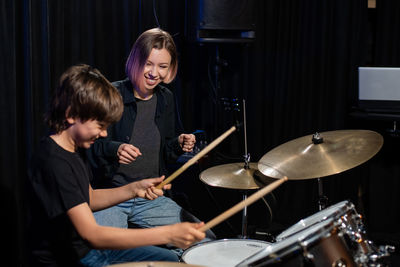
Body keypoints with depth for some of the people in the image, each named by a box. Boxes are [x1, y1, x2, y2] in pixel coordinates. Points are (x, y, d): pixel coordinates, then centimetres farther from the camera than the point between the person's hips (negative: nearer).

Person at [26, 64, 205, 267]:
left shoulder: (75, 148, 2)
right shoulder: (53, 162, -28)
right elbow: (92, 235, -34)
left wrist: (134, 189, -2)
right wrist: (168, 234, -38)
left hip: (87, 249, 10)